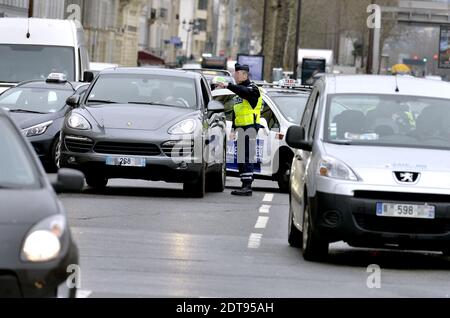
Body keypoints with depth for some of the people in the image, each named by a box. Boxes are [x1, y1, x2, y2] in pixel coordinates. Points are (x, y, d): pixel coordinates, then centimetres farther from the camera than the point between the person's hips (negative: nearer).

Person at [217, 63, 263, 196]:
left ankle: (247, 186, -18)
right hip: (241, 128, 10)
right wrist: (233, 127, 21)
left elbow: (244, 92, -31)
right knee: (241, 158, 10)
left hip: (250, 127, -10)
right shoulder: (239, 91, 23)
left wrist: (228, 86, -39)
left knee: (247, 157, -14)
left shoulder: (252, 88, -6)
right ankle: (245, 185, 13)